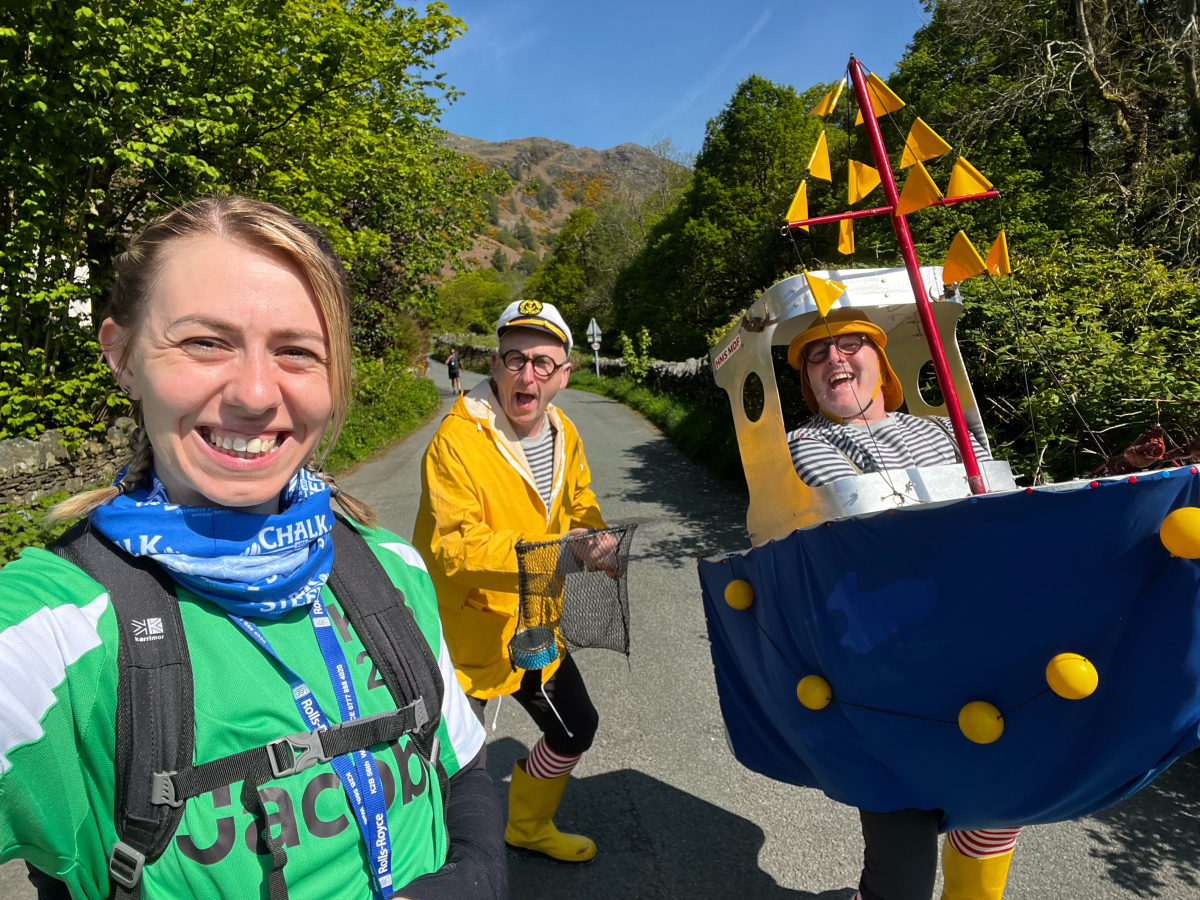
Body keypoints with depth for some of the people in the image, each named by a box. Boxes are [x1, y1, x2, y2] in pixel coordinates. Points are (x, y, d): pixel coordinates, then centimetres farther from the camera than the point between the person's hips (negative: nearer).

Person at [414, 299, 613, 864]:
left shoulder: (564, 434, 0)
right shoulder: (457, 440, -23)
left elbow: (579, 509, 12)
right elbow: (454, 548, -28)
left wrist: (601, 546, -8)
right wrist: (546, 550, -37)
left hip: (533, 628, 7)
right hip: (467, 632, -7)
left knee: (576, 730, 21)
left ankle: (527, 826, 48)